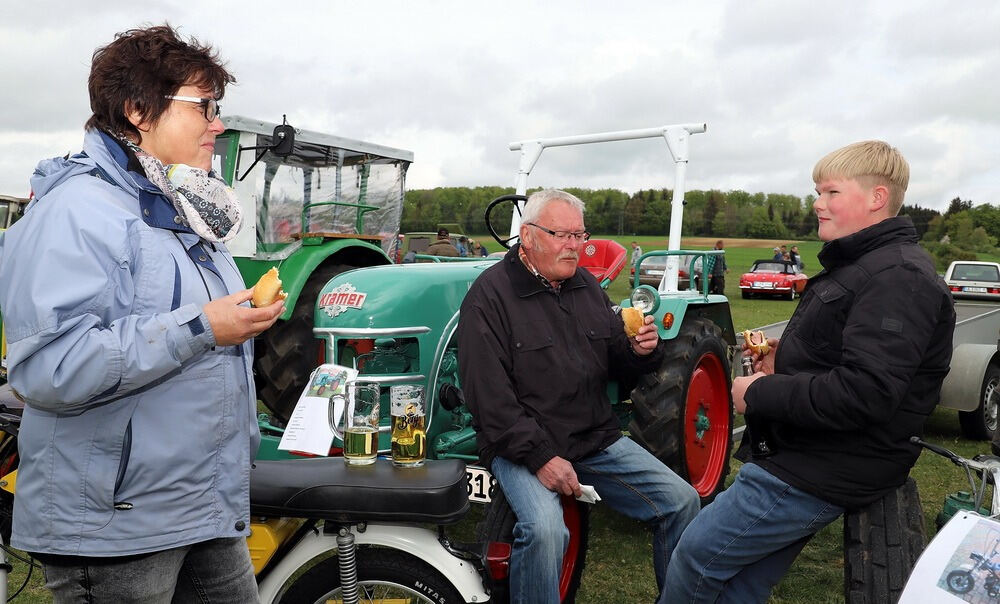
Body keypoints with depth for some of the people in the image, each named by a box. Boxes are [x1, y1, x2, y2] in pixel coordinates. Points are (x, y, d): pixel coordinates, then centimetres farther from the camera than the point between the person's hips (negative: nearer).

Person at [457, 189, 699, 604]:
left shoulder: (587, 286, 11)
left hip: (598, 438, 7)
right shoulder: (490, 295, -11)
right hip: (523, 445, -6)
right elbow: (488, 394, -17)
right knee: (545, 530, -31)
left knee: (681, 500, 0)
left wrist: (641, 351, -8)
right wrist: (540, 457, -23)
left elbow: (614, 363, 16)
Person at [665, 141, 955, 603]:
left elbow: (864, 395, -28)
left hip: (815, 475, -10)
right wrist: (783, 359, 8)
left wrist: (760, 394, -19)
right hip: (799, 458, 10)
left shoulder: (898, 277, -19)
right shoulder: (857, 266, 15)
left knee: (696, 558, -1)